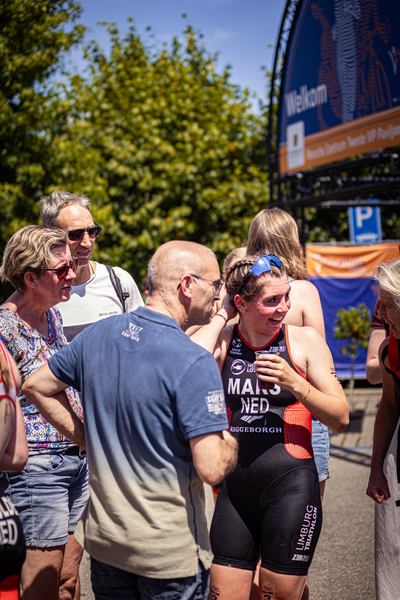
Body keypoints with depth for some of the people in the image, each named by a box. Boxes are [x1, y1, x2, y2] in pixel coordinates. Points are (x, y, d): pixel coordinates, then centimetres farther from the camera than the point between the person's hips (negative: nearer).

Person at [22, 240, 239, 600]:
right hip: (170, 550, -6)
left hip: (103, 536, 6)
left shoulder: (97, 335, -1)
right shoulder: (195, 364, -22)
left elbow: (36, 387, 13)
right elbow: (211, 469, -24)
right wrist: (232, 444, -3)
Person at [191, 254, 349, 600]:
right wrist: (221, 316, -8)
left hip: (291, 484, -2)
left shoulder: (305, 340, -1)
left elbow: (341, 418, -3)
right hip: (234, 486, 2)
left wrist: (293, 383, -19)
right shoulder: (223, 341, 3)